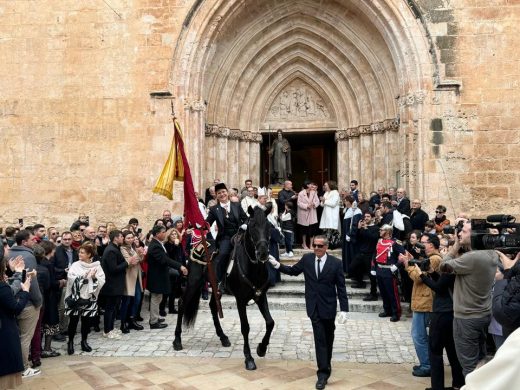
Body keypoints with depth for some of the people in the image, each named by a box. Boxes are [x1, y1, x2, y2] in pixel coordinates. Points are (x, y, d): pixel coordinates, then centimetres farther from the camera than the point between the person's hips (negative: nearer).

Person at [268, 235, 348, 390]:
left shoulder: (336, 263, -9)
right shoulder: (307, 258, -2)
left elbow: (341, 288, -7)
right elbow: (293, 271, 13)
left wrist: (344, 309, -11)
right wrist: (277, 265, -1)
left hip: (328, 306, -1)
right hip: (314, 307, 1)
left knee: (328, 338, 15)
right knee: (320, 338, -2)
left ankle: (326, 365, 33)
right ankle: (323, 372, 6)